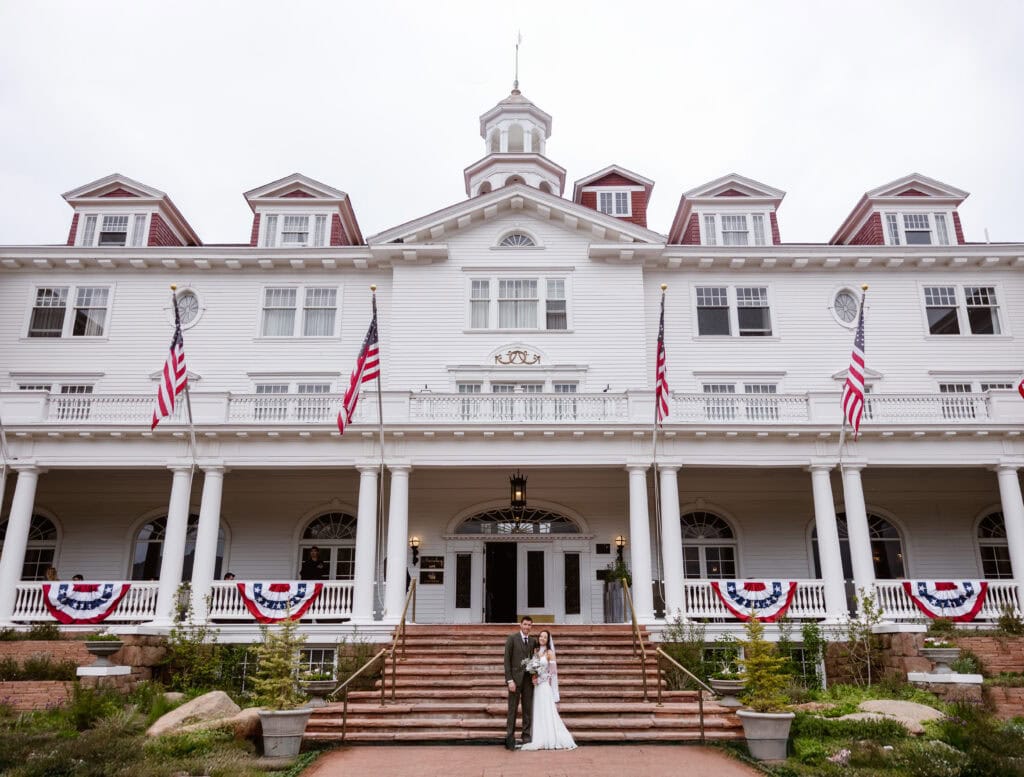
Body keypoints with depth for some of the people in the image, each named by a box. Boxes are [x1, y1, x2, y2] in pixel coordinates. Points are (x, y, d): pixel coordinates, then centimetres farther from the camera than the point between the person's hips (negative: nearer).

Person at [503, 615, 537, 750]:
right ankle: (510, 737, 6)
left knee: (528, 710, 7)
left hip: (528, 679, 5)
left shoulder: (533, 641, 11)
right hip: (515, 678, -4)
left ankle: (526, 738, 14)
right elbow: (507, 660, -7)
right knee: (512, 709, -1)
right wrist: (509, 680, -13)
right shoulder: (512, 638, -3)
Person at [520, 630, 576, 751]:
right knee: (537, 712, 5)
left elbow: (552, 671, -8)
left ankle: (550, 740, 2)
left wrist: (539, 679, -11)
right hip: (536, 686, 5)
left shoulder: (549, 652, -5)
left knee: (547, 712, -4)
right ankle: (540, 739, 11)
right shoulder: (535, 651, 10)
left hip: (545, 685, -5)